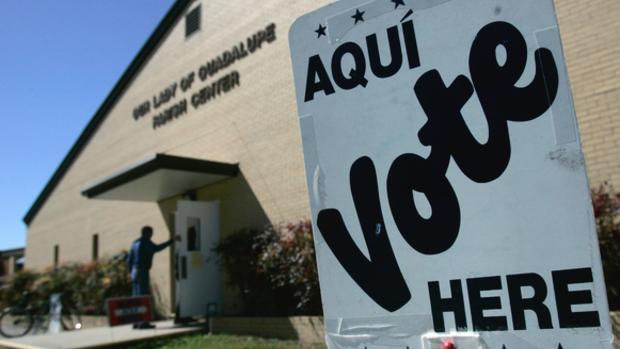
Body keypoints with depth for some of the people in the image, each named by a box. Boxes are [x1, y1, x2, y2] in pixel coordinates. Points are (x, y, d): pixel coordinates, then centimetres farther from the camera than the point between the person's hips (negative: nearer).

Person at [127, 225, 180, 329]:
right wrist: (172, 240, -30)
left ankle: (136, 322, 13)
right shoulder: (145, 242, -10)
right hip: (143, 272, -9)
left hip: (135, 273, 9)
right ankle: (143, 322, -9)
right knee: (144, 297, -7)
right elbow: (157, 248, -29)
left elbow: (129, 260, 17)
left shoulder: (135, 243, 16)